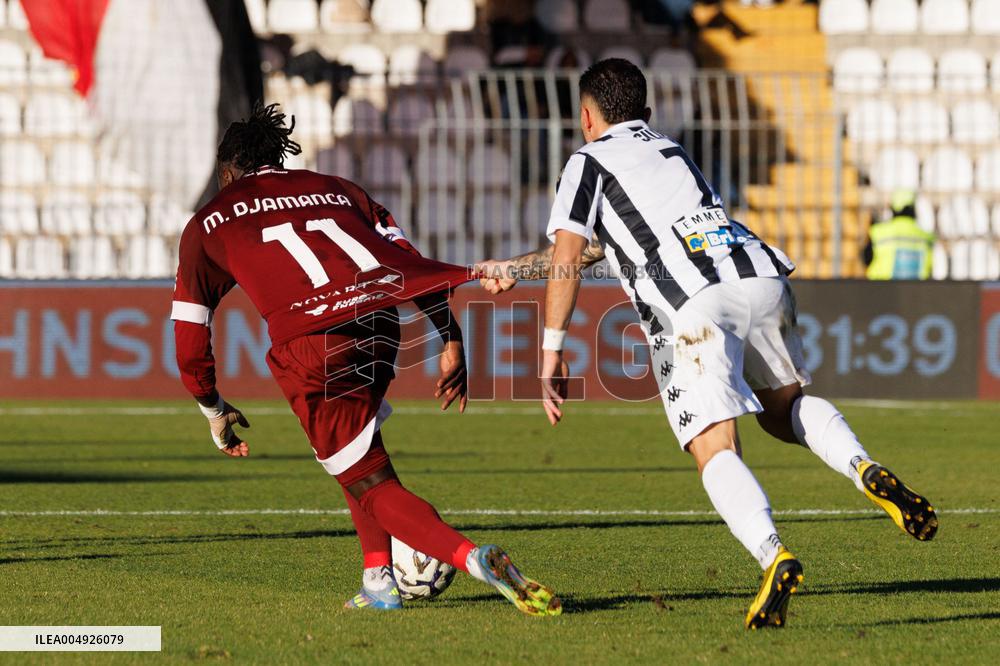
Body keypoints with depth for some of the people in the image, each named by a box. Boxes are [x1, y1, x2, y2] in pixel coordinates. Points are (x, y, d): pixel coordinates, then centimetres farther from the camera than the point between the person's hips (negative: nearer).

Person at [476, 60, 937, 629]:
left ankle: (773, 556, -34)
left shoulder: (590, 162, 17)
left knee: (715, 450, -9)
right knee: (784, 408, 26)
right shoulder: (670, 151, 37)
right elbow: (594, 248, 44)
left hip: (692, 304, -6)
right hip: (759, 275, 6)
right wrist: (514, 269, 52)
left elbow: (568, 256, 4)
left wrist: (552, 353, 7)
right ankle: (866, 470, -3)